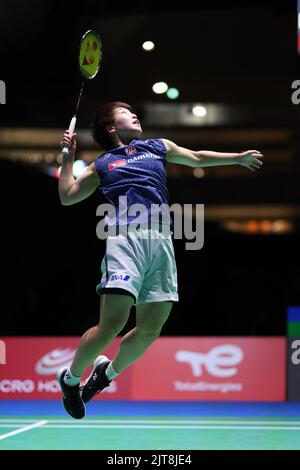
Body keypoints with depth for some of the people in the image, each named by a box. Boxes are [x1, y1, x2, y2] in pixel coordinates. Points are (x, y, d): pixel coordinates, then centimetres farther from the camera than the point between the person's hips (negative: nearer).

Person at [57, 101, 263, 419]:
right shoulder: (102, 165, 19)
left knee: (150, 330, 2)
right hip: (126, 238, -4)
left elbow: (198, 158, 37)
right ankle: (70, 377, 7)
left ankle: (108, 371, 28)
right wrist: (68, 156, 17)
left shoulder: (159, 147, 26)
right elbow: (67, 196, 19)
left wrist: (238, 157, 37)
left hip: (161, 241, 4)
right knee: (111, 324, -16)